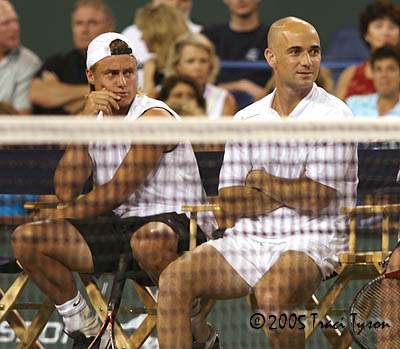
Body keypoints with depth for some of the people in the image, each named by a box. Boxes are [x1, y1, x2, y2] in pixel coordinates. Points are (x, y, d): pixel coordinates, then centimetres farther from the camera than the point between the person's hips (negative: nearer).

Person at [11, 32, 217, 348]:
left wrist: (65, 215, 1)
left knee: (149, 240, -44)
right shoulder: (95, 122, 11)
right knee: (26, 239, -9)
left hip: (174, 221, -7)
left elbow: (118, 191, -13)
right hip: (119, 226, 7)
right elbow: (66, 191, -3)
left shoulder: (154, 117, -10)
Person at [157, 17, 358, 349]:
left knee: (272, 291, -36)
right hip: (248, 240, 5)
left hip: (310, 241, -5)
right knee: (174, 278, -16)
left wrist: (259, 178, 2)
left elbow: (317, 199, -13)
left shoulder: (334, 115, -3)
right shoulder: (246, 119, 12)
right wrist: (295, 193, -7)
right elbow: (230, 202, 3)